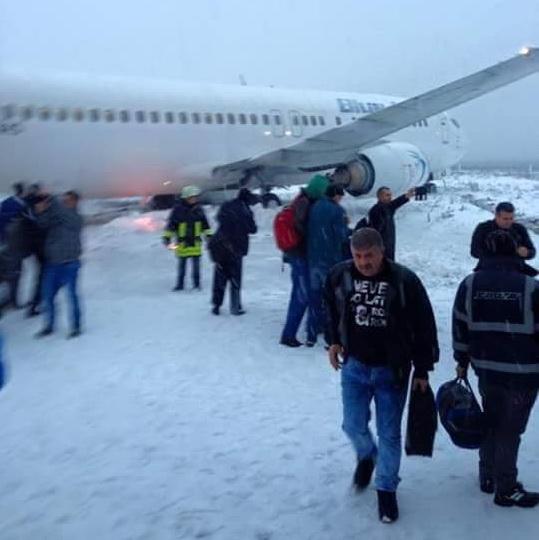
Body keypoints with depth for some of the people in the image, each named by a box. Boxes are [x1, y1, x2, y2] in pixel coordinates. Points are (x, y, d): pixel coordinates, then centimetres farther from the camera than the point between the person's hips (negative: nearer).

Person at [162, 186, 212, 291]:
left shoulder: (198, 209, 4)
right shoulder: (178, 209, -6)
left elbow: (204, 224, 14)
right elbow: (171, 224, -3)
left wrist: (208, 235, 12)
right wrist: (167, 237, -5)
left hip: (195, 242, 2)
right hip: (182, 242, -2)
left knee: (196, 264, 4)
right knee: (182, 265, 6)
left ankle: (196, 284, 14)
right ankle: (180, 284, 16)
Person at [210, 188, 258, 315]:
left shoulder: (225, 206, 4)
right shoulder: (246, 211, -10)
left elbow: (218, 218, 18)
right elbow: (252, 229, -3)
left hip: (219, 246, 4)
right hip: (235, 248, -4)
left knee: (220, 276, 12)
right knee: (235, 278, 7)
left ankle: (216, 305, 13)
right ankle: (235, 307, 8)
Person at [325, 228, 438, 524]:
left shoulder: (404, 281, -17)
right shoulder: (340, 276, -8)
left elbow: (424, 327, -8)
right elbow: (332, 310, 14)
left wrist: (422, 370, -5)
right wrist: (333, 341, 6)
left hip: (392, 369, -2)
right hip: (354, 365, 3)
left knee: (389, 433, 6)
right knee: (354, 425, 8)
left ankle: (386, 490, 26)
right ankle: (367, 456, 43)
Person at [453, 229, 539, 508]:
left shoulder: (469, 284, -2)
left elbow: (460, 326, 4)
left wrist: (462, 360, 15)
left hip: (487, 369, 4)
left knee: (491, 421, 21)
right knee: (510, 429, 6)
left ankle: (488, 476, 33)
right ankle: (506, 489, 18)